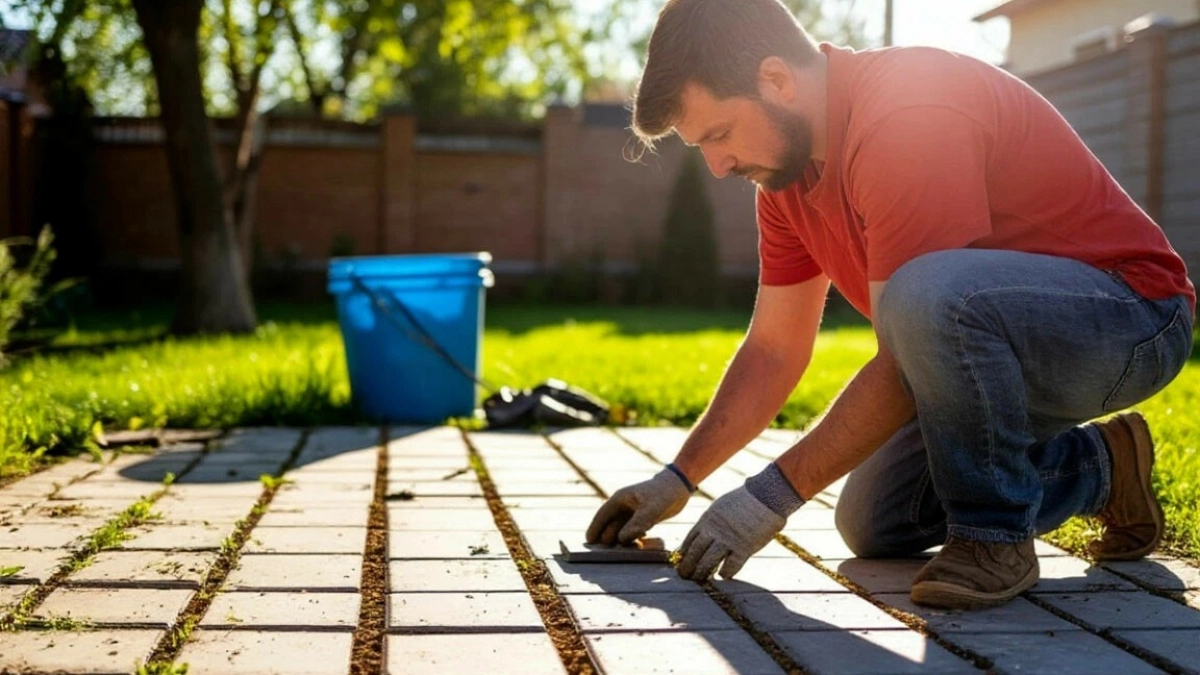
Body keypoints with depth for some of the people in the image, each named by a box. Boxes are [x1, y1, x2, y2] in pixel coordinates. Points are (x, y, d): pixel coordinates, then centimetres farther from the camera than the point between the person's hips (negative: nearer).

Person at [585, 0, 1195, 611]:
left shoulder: (910, 114, -28)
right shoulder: (786, 166, 1)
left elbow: (906, 361, -28)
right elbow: (774, 351, 8)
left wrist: (773, 492, -23)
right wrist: (677, 479, 2)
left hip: (1133, 315, -9)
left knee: (928, 294, -38)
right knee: (872, 526, 5)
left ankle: (994, 532, -15)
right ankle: (1098, 470, 20)